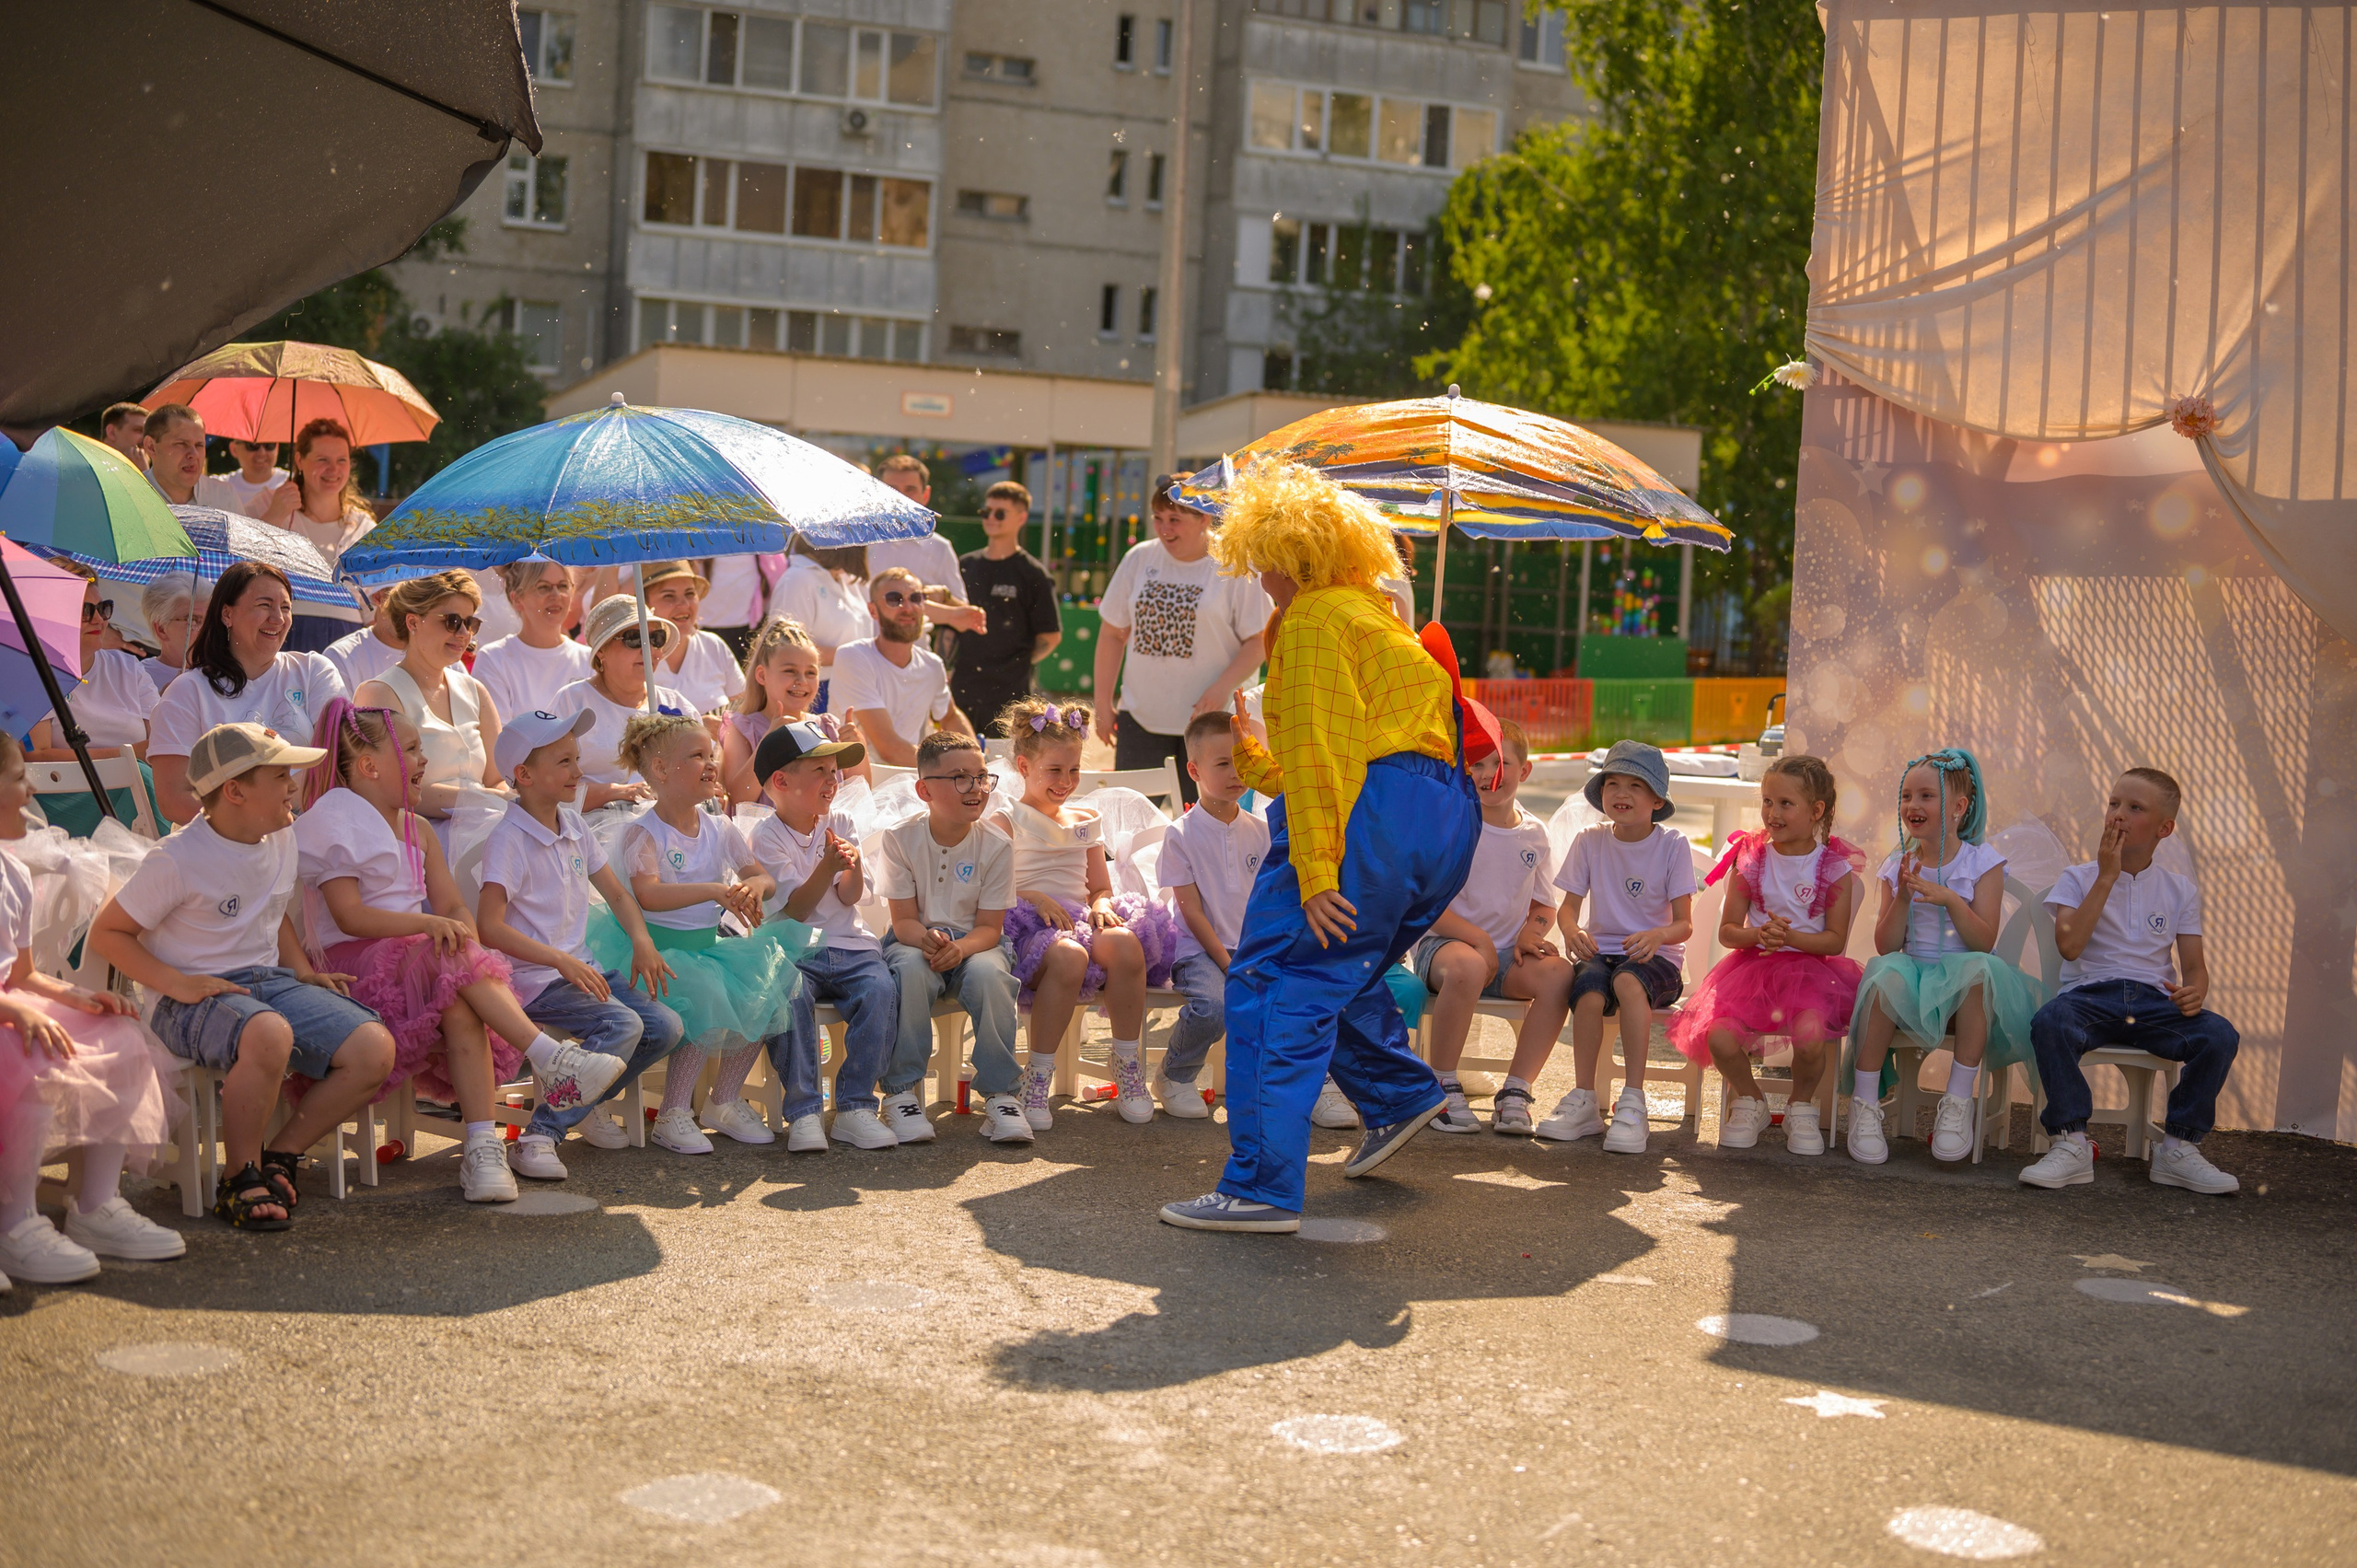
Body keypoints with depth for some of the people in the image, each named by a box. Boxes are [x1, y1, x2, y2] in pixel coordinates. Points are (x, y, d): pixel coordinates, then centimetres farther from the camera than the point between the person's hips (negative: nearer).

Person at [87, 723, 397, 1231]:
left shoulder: (282, 839, 9)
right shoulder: (178, 860, -12)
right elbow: (106, 932, -6)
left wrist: (303, 970, 12)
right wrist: (177, 983, -18)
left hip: (270, 980, 7)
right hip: (196, 996, -7)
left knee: (374, 1048, -16)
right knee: (270, 1034, -41)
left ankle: (278, 1157, 0)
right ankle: (240, 1180, -19)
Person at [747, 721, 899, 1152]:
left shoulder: (841, 825, 11)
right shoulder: (767, 837, -1)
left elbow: (850, 897, 1)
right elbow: (793, 910, -10)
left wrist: (853, 863, -21)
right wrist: (826, 868, -24)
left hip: (849, 946, 3)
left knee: (880, 987, -27)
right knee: (790, 994, -35)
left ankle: (855, 1107, -20)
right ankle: (803, 1112, -26)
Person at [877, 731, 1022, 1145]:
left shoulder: (995, 846, -5)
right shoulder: (900, 838, -6)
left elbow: (990, 927, -7)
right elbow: (904, 920, -8)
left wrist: (958, 948, -29)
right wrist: (927, 940, -32)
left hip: (973, 944, 1)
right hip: (916, 941, -1)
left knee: (989, 973, -34)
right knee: (911, 968, -36)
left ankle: (999, 1093, -21)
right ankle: (902, 1091, -24)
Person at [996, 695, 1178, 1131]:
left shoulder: (1086, 820, 23)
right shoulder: (1008, 823, 6)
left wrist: (1102, 904, -1)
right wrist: (1034, 898, -20)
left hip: (1081, 919, 5)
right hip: (1031, 929, -5)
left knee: (1126, 943, -32)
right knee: (1069, 955, -40)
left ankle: (1128, 1069, -21)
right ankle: (1037, 1079, -30)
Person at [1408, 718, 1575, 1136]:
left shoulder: (1534, 834, 11)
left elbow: (1544, 907, 19)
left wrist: (1529, 934, -5)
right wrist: (1478, 938, -18)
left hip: (1506, 953, 4)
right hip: (1442, 942, -4)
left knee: (1559, 973, -28)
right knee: (1467, 966, -40)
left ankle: (1515, 1094, -20)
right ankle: (1443, 1090, -23)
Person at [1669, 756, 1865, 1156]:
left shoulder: (1835, 867, -1)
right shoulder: (1751, 860, 5)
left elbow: (1835, 940, -4)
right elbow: (1727, 931, 6)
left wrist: (1790, 936, -20)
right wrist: (1757, 935, -16)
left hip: (1810, 968, -2)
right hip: (1753, 966, 2)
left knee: (1809, 1034, -33)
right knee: (1719, 1036, -25)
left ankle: (1802, 1107, 2)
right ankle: (1750, 1102, 9)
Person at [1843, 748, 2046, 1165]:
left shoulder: (1982, 863, 1)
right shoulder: (1898, 867, 8)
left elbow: (1984, 942, -10)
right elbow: (1886, 946, 0)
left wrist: (1950, 899, -24)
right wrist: (1902, 898, -15)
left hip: (1961, 990, -1)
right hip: (1914, 981, 2)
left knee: (1980, 968, -36)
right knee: (1889, 972, -33)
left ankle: (1958, 1101, -29)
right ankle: (1865, 1105, -28)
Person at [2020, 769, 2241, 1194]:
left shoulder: (2180, 889, 14)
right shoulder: (2079, 878, 7)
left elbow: (2194, 964, 10)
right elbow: (2069, 946, -10)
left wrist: (2194, 992, -16)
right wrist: (2106, 877, -10)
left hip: (2154, 1000, 2)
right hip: (2091, 995, -2)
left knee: (2220, 1035, -27)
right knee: (2049, 1021, -36)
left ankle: (2180, 1147, -10)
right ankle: (2070, 1144, -26)